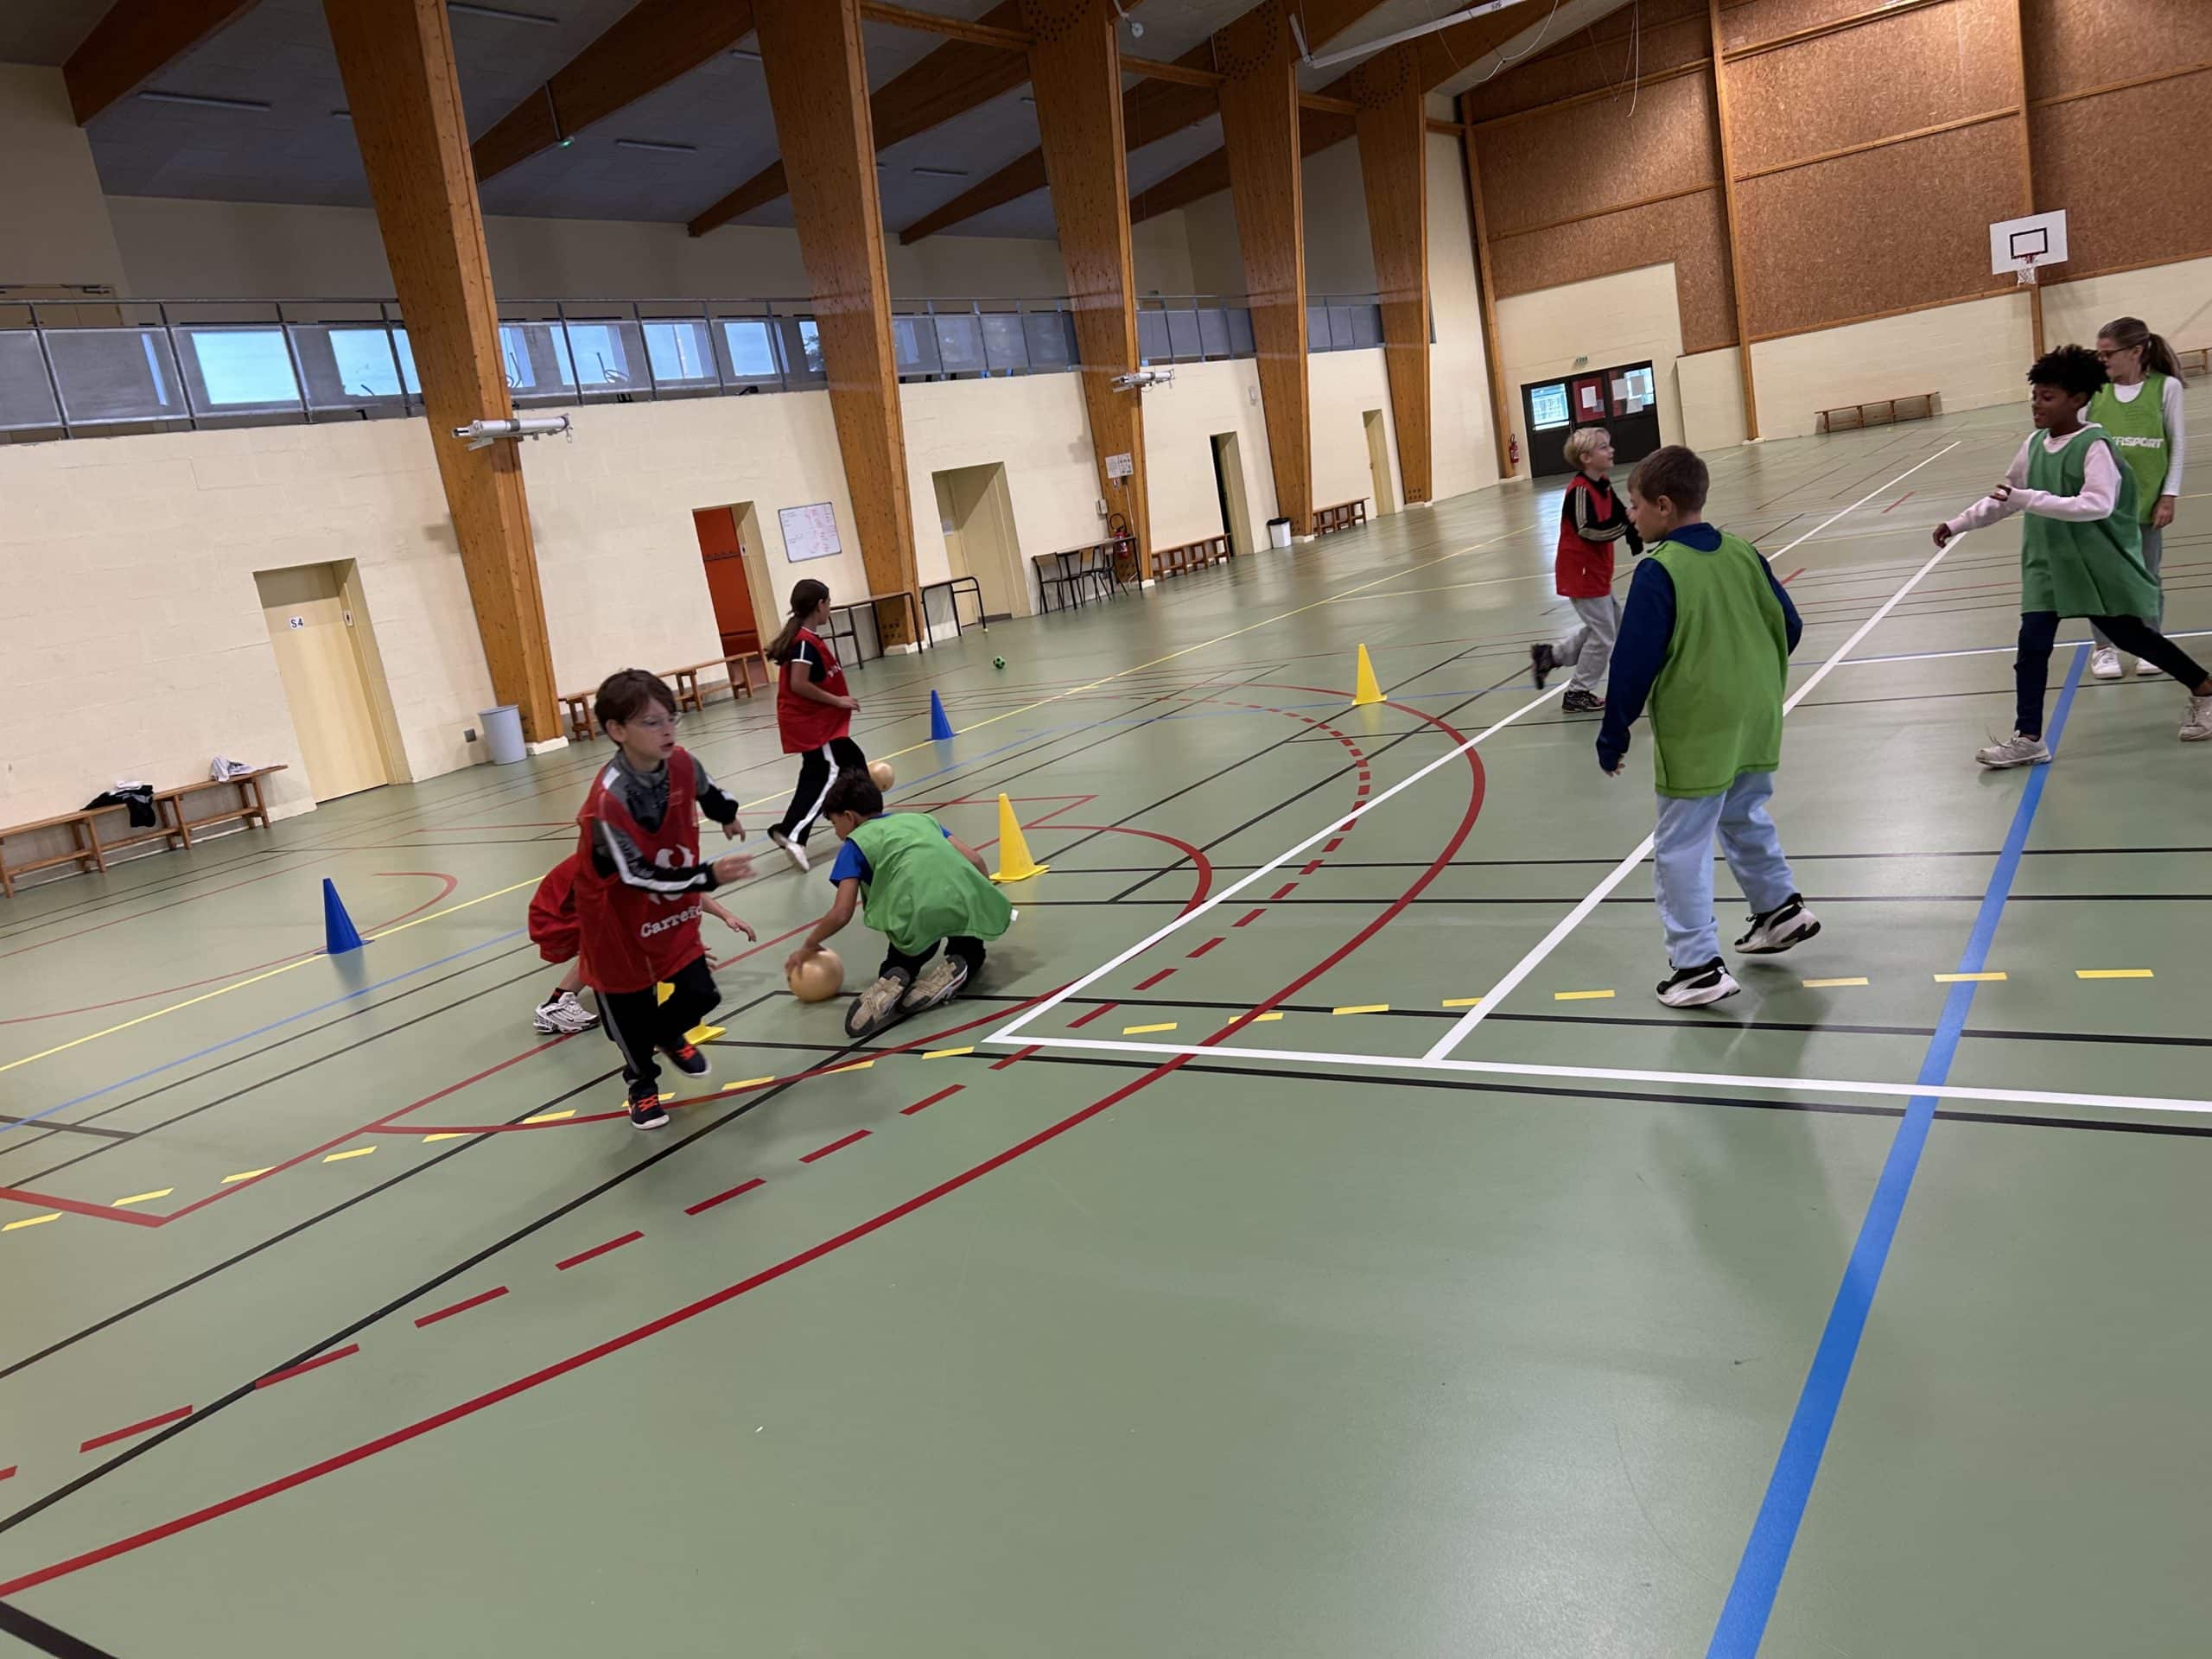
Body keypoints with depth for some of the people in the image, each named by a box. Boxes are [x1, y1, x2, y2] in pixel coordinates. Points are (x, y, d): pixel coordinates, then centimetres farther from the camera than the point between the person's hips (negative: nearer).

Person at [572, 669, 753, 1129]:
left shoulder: (681, 765, -14)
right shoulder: (608, 800, -34)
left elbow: (705, 791, 12)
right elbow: (636, 876, -31)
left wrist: (728, 816, 34)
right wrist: (709, 876, -38)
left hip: (672, 909, 5)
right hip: (618, 917, -5)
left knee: (699, 992, 5)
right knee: (629, 1005, 9)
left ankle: (669, 1035, 41)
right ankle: (642, 1083, 38)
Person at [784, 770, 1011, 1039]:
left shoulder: (855, 844, 18)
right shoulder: (921, 818, 30)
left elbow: (842, 914, 11)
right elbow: (973, 858, 19)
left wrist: (808, 946, 26)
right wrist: (988, 900, 34)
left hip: (918, 918, -3)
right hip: (968, 903, 3)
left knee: (901, 963, 27)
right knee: (969, 953, 35)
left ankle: (892, 981, -7)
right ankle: (958, 965, 1)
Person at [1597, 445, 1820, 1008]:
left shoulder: (1658, 573, -17)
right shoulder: (1743, 553, 3)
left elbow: (1634, 663, -17)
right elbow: (1789, 626, 10)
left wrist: (1614, 733, -7)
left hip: (1694, 736, -8)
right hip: (1755, 725, 8)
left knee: (1680, 848, 1)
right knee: (1746, 818, 29)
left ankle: (1699, 965, 3)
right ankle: (1781, 907, 43)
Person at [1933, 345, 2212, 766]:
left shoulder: (2095, 445, -18)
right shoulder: (2034, 445, 2)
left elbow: (2098, 504, -32)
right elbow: (2004, 498, 17)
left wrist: (2029, 500, -36)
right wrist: (1959, 524, 11)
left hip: (2101, 565, -5)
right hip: (2047, 565, 5)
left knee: (2133, 637, 9)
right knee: (2032, 644, -6)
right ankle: (2028, 738, 0)